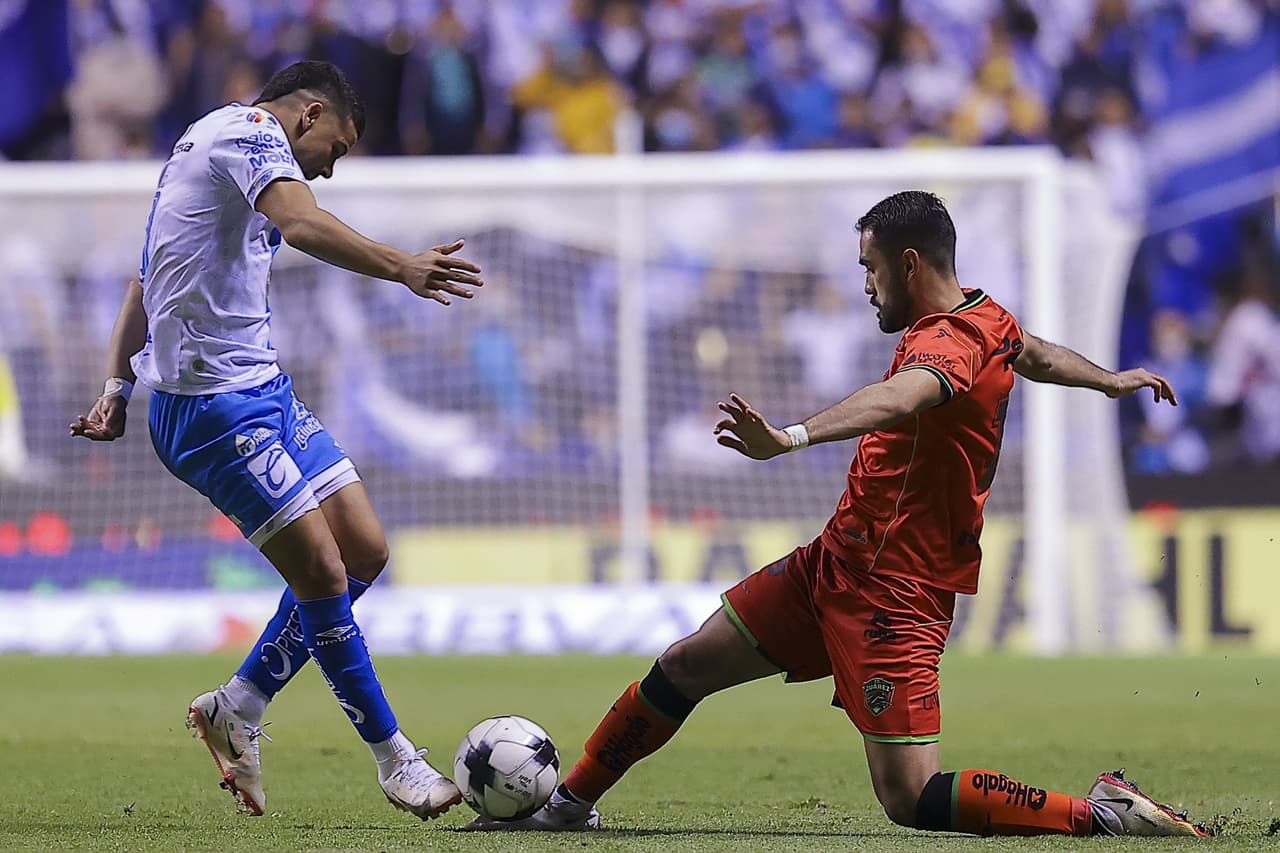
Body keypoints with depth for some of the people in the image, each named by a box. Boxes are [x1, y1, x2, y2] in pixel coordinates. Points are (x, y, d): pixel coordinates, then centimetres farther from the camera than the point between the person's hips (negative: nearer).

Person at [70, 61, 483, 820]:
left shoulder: (215, 144, 22)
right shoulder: (251, 131, -10)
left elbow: (146, 280, 27)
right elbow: (302, 223, -31)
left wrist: (118, 385, 23)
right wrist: (402, 267, -43)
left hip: (263, 390, 11)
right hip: (214, 406, -11)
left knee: (364, 549, 6)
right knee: (321, 571, -10)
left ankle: (239, 707, 15)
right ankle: (393, 756, -2)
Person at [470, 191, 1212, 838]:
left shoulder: (950, 341, -22)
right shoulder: (986, 316, 7)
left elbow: (897, 399, -45)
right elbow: (1038, 355, 30)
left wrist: (793, 438, -62)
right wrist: (1111, 380, 52)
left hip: (893, 594, -10)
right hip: (833, 562, 10)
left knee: (912, 800, -15)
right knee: (685, 666, 13)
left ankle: (1104, 814, -9)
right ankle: (571, 804, 28)